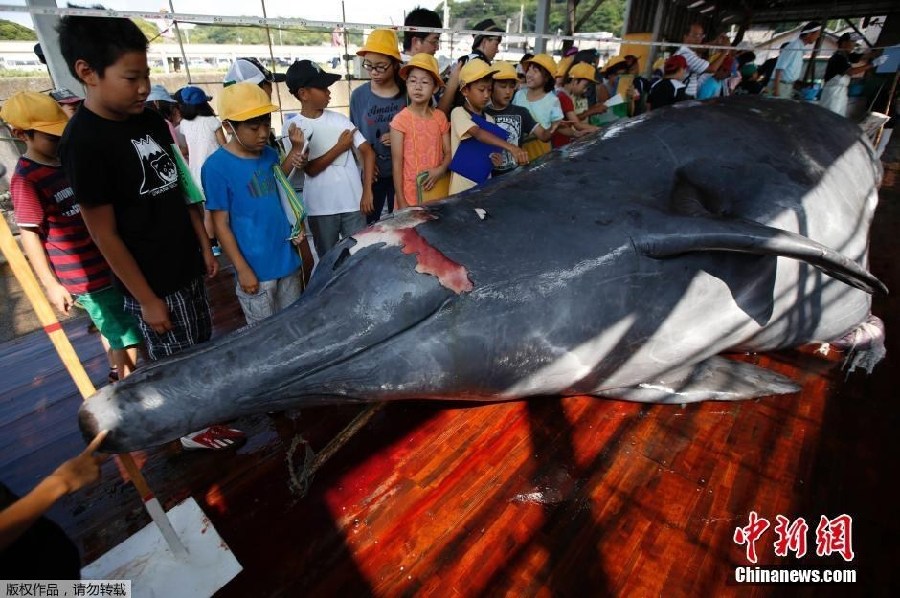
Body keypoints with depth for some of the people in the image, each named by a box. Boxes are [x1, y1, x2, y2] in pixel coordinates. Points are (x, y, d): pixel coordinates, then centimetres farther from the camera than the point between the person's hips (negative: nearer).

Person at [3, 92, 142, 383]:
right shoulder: (26, 180, -15)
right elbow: (29, 235, -14)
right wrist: (51, 285, -15)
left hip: (109, 263, 8)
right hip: (85, 276, -8)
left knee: (112, 330, 23)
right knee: (127, 336, -2)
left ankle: (118, 373, 42)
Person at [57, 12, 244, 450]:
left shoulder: (149, 119, 2)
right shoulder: (83, 142, -18)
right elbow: (104, 233, -16)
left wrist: (204, 246, 10)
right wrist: (147, 298, -14)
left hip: (186, 264, 7)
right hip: (152, 280, -6)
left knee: (201, 345, 22)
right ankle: (194, 429, 34)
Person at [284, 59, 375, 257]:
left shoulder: (339, 119, 3)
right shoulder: (293, 126, -3)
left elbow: (368, 152, 0)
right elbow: (310, 169, -8)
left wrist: (367, 191, -9)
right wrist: (341, 146, -6)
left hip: (353, 202, 2)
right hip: (320, 208, -1)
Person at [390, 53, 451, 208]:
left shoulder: (440, 117, 3)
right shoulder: (401, 120, -9)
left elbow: (448, 152, 9)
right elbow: (397, 163, -9)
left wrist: (441, 169, -14)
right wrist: (401, 201, -10)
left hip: (437, 189, 4)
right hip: (411, 191, -4)